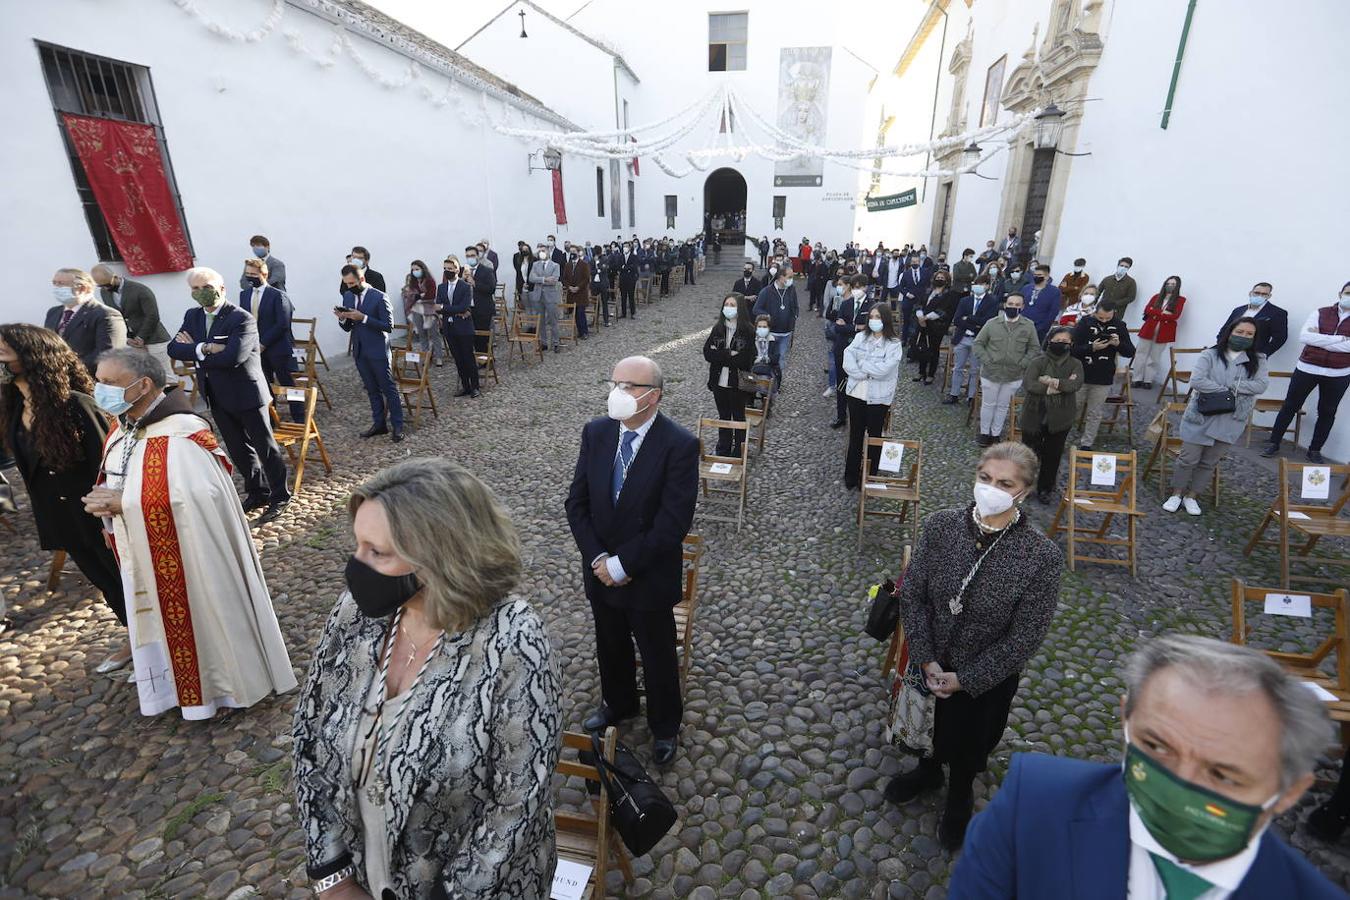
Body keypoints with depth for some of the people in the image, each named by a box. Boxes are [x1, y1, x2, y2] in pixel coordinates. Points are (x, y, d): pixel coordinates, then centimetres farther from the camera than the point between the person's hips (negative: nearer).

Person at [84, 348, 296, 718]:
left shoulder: (180, 436, -24)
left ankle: (222, 684, 29)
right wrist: (105, 500, -3)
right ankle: (182, 682, 41)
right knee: (166, 621, 21)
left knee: (199, 617, 9)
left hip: (186, 558, -8)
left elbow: (196, 499, -29)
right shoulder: (123, 429, 3)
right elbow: (116, 482, 17)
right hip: (146, 555, 8)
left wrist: (123, 503, -24)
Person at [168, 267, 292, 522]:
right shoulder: (192, 316, 8)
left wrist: (195, 351, -13)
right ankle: (257, 492, 29)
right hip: (217, 396, 7)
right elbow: (174, 348, -3)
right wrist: (204, 348, -20)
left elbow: (232, 357, -27)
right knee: (238, 449, 15)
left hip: (246, 393, -7)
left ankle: (280, 496, 14)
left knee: (265, 446, 3)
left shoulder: (242, 319, -16)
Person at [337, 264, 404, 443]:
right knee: (372, 390, 13)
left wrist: (363, 318, -23)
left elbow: (388, 326, -15)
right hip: (359, 351, 6)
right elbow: (347, 328, 12)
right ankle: (379, 424, 22)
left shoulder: (379, 297, -11)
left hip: (378, 351, -6)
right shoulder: (347, 297, 8)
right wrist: (343, 319, -10)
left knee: (389, 389, 0)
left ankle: (398, 426, 6)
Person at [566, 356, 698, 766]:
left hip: (649, 577, -4)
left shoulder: (679, 444, -21)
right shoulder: (596, 431, -6)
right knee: (610, 646, 26)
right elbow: (577, 502, -2)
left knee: (657, 656, 17)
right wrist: (598, 559, -12)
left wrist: (622, 564, -19)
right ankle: (617, 703, 56)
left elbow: (673, 524, -23)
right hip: (601, 571, 5)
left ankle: (665, 726, 45)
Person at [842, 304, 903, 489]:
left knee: (874, 437, 10)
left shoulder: (894, 344, -8)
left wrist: (860, 363, -12)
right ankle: (851, 477, 25)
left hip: (878, 398, -3)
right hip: (856, 394, 3)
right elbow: (847, 361, -9)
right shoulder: (860, 337, 3)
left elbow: (883, 369, -21)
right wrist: (867, 373, -18)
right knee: (855, 436, 13)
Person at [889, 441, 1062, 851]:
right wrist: (927, 659, -14)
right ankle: (929, 770, 61)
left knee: (969, 743, 22)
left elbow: (1024, 638, -18)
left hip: (988, 676, -2)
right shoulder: (940, 525, -18)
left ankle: (960, 795, 55)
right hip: (931, 663, 3)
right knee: (928, 726, 27)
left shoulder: (1042, 556, -25)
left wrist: (965, 679, -15)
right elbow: (912, 594, -10)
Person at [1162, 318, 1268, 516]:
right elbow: (1197, 380, -17)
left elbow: (1262, 385, -7)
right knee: (1188, 458, 0)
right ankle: (1176, 494, 15)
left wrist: (1231, 385, -17)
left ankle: (1191, 496, 21)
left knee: (1209, 462, 10)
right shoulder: (1210, 355, -4)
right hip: (1201, 416, -3)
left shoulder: (1258, 361, 6)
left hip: (1231, 421, 3)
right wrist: (1228, 392, -17)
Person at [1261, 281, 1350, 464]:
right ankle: (1273, 443, 15)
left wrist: (1319, 339, -12)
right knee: (1290, 406, 5)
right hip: (1307, 369, -1)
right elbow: (1304, 336, -12)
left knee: (1327, 413, 10)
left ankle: (1315, 450, 21)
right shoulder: (1320, 313, 1)